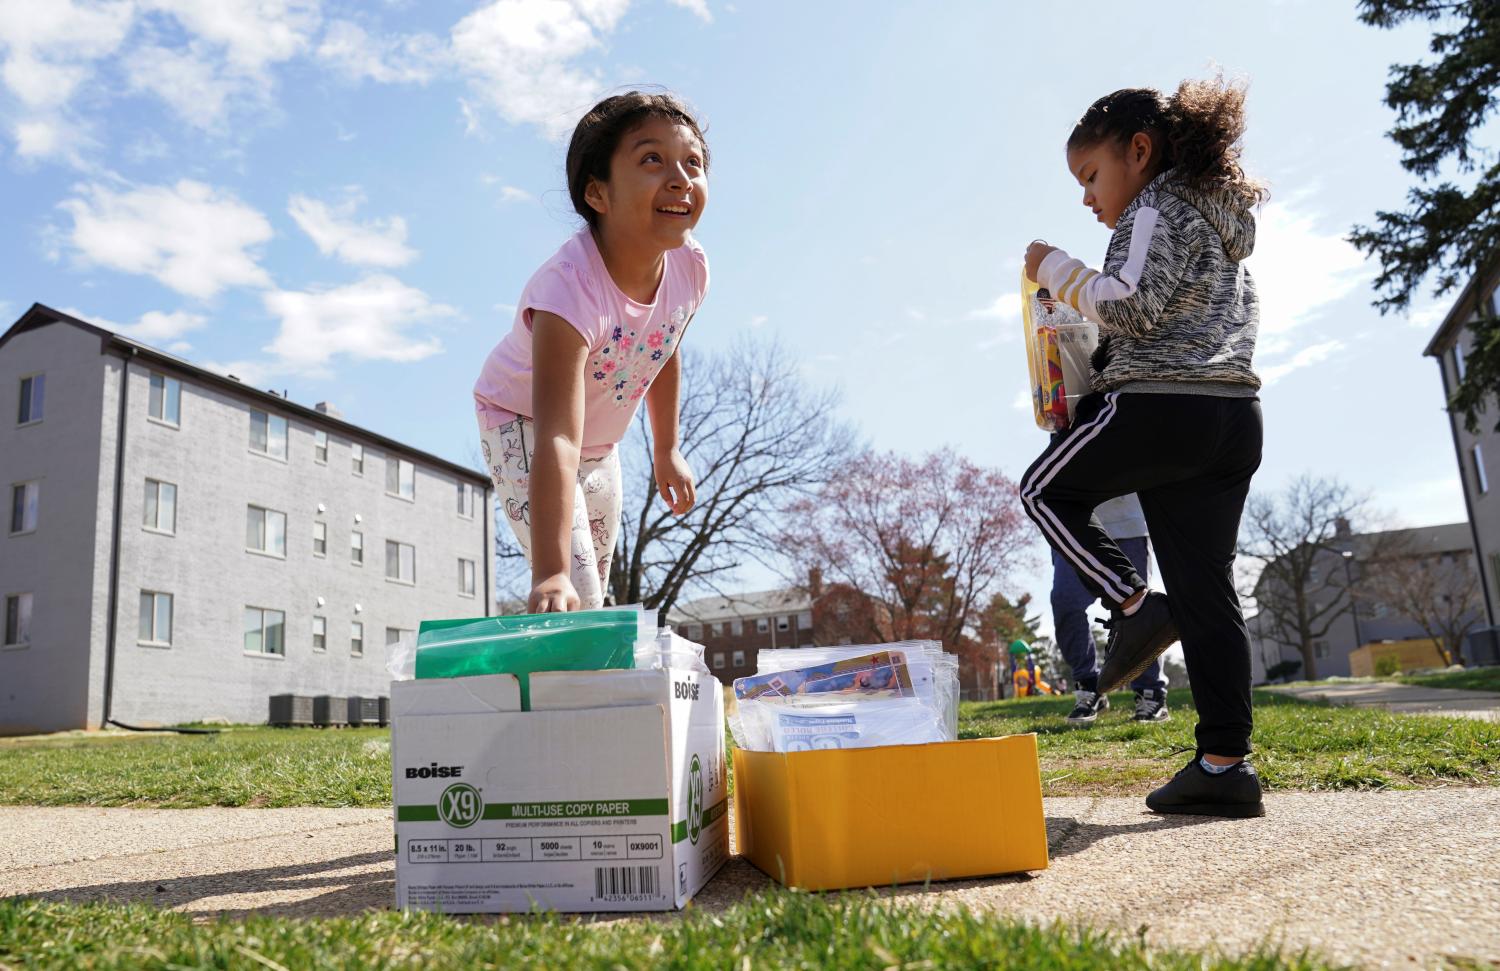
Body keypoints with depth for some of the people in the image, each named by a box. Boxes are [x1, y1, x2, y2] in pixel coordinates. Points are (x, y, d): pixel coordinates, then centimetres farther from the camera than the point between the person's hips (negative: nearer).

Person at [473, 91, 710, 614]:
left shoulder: (690, 266, -20)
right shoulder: (570, 288, -40)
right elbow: (556, 440, -49)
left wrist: (667, 449, 12)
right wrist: (551, 574, -56)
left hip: (601, 441, 7)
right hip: (522, 425, -7)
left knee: (594, 593, 16)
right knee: (574, 593, -20)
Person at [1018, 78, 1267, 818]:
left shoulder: (1157, 208, -3)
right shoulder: (1223, 219, 26)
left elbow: (1132, 305, -17)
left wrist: (1056, 270, -4)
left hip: (1159, 405, -9)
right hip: (1234, 420, 9)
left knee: (1047, 490, 13)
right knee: (1207, 590, 4)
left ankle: (1133, 606, -2)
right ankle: (1224, 763, 2)